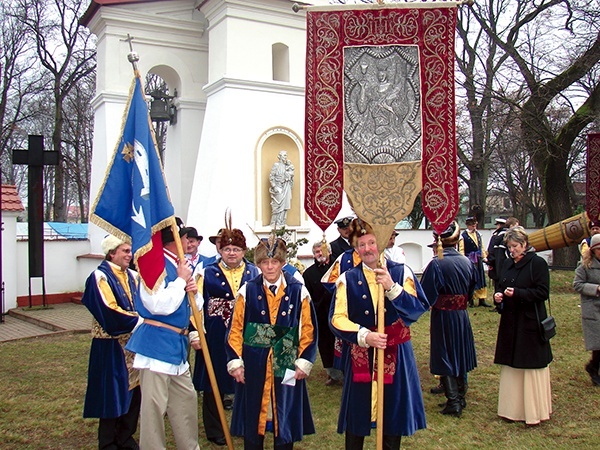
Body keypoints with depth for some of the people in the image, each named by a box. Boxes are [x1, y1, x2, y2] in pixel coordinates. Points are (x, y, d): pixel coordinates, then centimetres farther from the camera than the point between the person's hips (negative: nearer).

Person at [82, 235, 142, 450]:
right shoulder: (100, 277, -12)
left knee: (133, 392, 12)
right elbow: (110, 312, -21)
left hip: (133, 343, 7)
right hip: (111, 347, -7)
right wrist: (139, 321, -18)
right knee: (112, 394, 2)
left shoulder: (132, 276, 9)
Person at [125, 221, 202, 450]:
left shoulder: (180, 266, 10)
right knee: (154, 406, -1)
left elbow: (196, 307, 19)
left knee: (187, 400, 19)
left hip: (177, 345, 9)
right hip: (157, 344, -9)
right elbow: (158, 305, -26)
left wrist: (194, 293, -3)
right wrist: (181, 280, -16)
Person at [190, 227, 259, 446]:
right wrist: (195, 333, -12)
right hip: (215, 337, -1)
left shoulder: (255, 273, 5)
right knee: (214, 382, 8)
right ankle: (214, 429, 24)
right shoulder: (207, 273, 1)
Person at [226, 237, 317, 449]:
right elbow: (235, 329, 2)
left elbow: (308, 329, 1)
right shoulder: (247, 291, -1)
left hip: (286, 366, 0)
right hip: (253, 366, 0)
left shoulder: (298, 292, -1)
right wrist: (235, 362, -3)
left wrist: (304, 362, -3)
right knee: (252, 419, 10)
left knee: (285, 419, 10)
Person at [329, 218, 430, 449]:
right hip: (360, 356, 0)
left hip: (395, 355, 0)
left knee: (393, 414, 10)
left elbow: (419, 308, -10)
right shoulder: (347, 279, 1)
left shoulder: (402, 272, 0)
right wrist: (364, 336, -21)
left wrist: (392, 287, -22)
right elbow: (337, 319, -7)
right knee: (356, 417, 8)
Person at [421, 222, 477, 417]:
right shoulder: (466, 262, -1)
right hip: (462, 314, 6)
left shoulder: (436, 264, -19)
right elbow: (471, 290, 10)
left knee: (445, 356, 6)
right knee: (459, 354, 18)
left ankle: (453, 402, 8)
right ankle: (461, 397, 30)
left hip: (443, 315, -5)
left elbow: (426, 294, -17)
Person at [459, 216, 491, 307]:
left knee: (481, 279, 9)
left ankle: (482, 300, 16)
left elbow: (481, 247, 20)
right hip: (469, 261, -6)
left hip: (479, 260, 7)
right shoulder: (464, 235, -8)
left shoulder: (478, 234, 13)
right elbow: (461, 250, -10)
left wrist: (484, 257, 13)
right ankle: (471, 300, 11)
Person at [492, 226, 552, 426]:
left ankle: (534, 411, 12)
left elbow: (543, 292, -14)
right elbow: (499, 287, 20)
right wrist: (497, 295, -2)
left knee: (531, 368, 1)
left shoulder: (537, 263, -9)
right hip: (510, 322, 7)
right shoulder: (507, 264, 12)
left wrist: (517, 293, -23)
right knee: (510, 367, 10)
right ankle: (513, 409, 20)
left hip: (530, 323, -7)